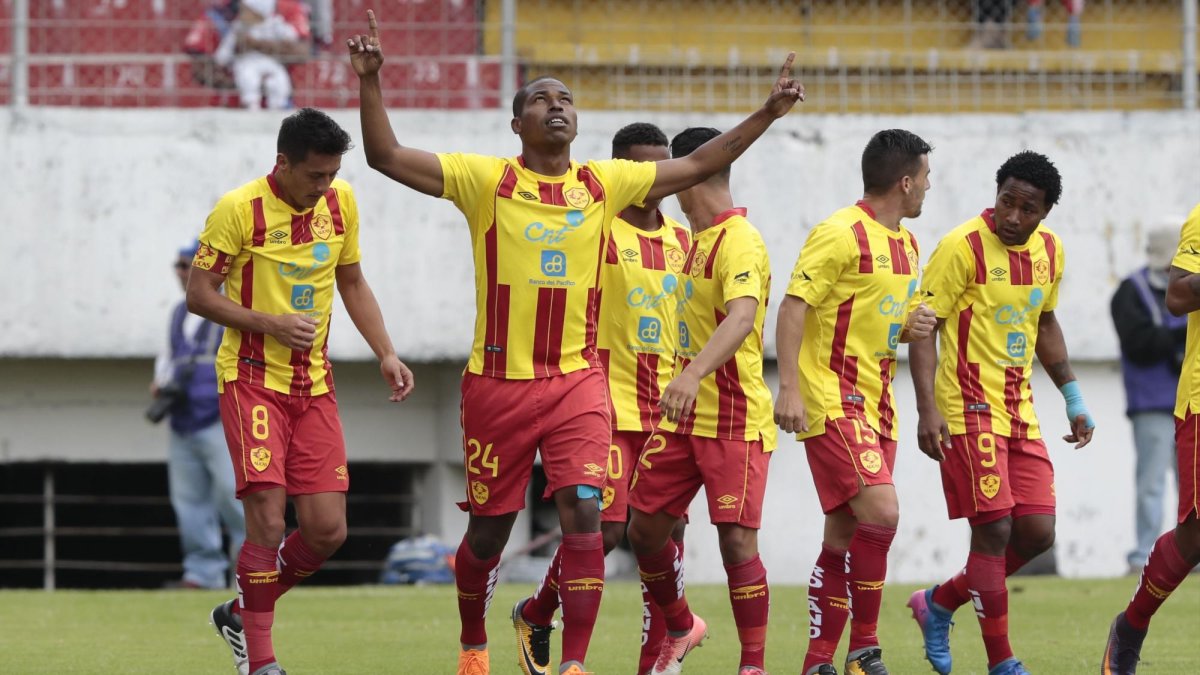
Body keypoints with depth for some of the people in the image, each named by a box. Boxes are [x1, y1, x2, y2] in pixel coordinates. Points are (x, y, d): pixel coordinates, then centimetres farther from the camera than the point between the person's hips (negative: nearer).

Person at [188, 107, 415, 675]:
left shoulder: (341, 202, 5)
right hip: (252, 379, -5)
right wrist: (271, 324, -19)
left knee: (327, 529, -2)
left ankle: (241, 615, 21)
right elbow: (198, 294, -8)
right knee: (267, 518, -15)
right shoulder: (239, 209, -12)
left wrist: (385, 354, 8)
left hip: (313, 384, 5)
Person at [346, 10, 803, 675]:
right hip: (498, 382, -1)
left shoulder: (604, 184, 6)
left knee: (583, 513, -16)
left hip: (577, 381, 1)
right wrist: (370, 81, -21)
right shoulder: (486, 180, -3)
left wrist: (768, 113, 8)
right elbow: (385, 156, -8)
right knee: (489, 528, 8)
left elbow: (695, 166, 13)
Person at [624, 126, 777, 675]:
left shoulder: (740, 242, -15)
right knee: (645, 528, 9)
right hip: (686, 418, 9)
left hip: (735, 420, -9)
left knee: (737, 538, -11)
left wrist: (694, 375, -44)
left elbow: (741, 318, -31)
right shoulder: (700, 241, 15)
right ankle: (680, 629, 30)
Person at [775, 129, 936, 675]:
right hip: (832, 401, -9)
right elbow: (793, 307, -16)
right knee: (881, 510, -20)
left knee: (843, 536, 7)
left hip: (875, 405, 9)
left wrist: (912, 328, 4)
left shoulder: (905, 244, 16)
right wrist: (790, 387, -23)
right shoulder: (841, 234, -12)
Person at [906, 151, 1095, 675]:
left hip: (1019, 410, 7)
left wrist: (1073, 397, 19)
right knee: (995, 528, -10)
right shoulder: (964, 247, -13)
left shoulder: (1049, 249, 8)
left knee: (1038, 531, 2)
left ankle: (940, 603, 22)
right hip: (970, 409, -7)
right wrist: (927, 409, -22)